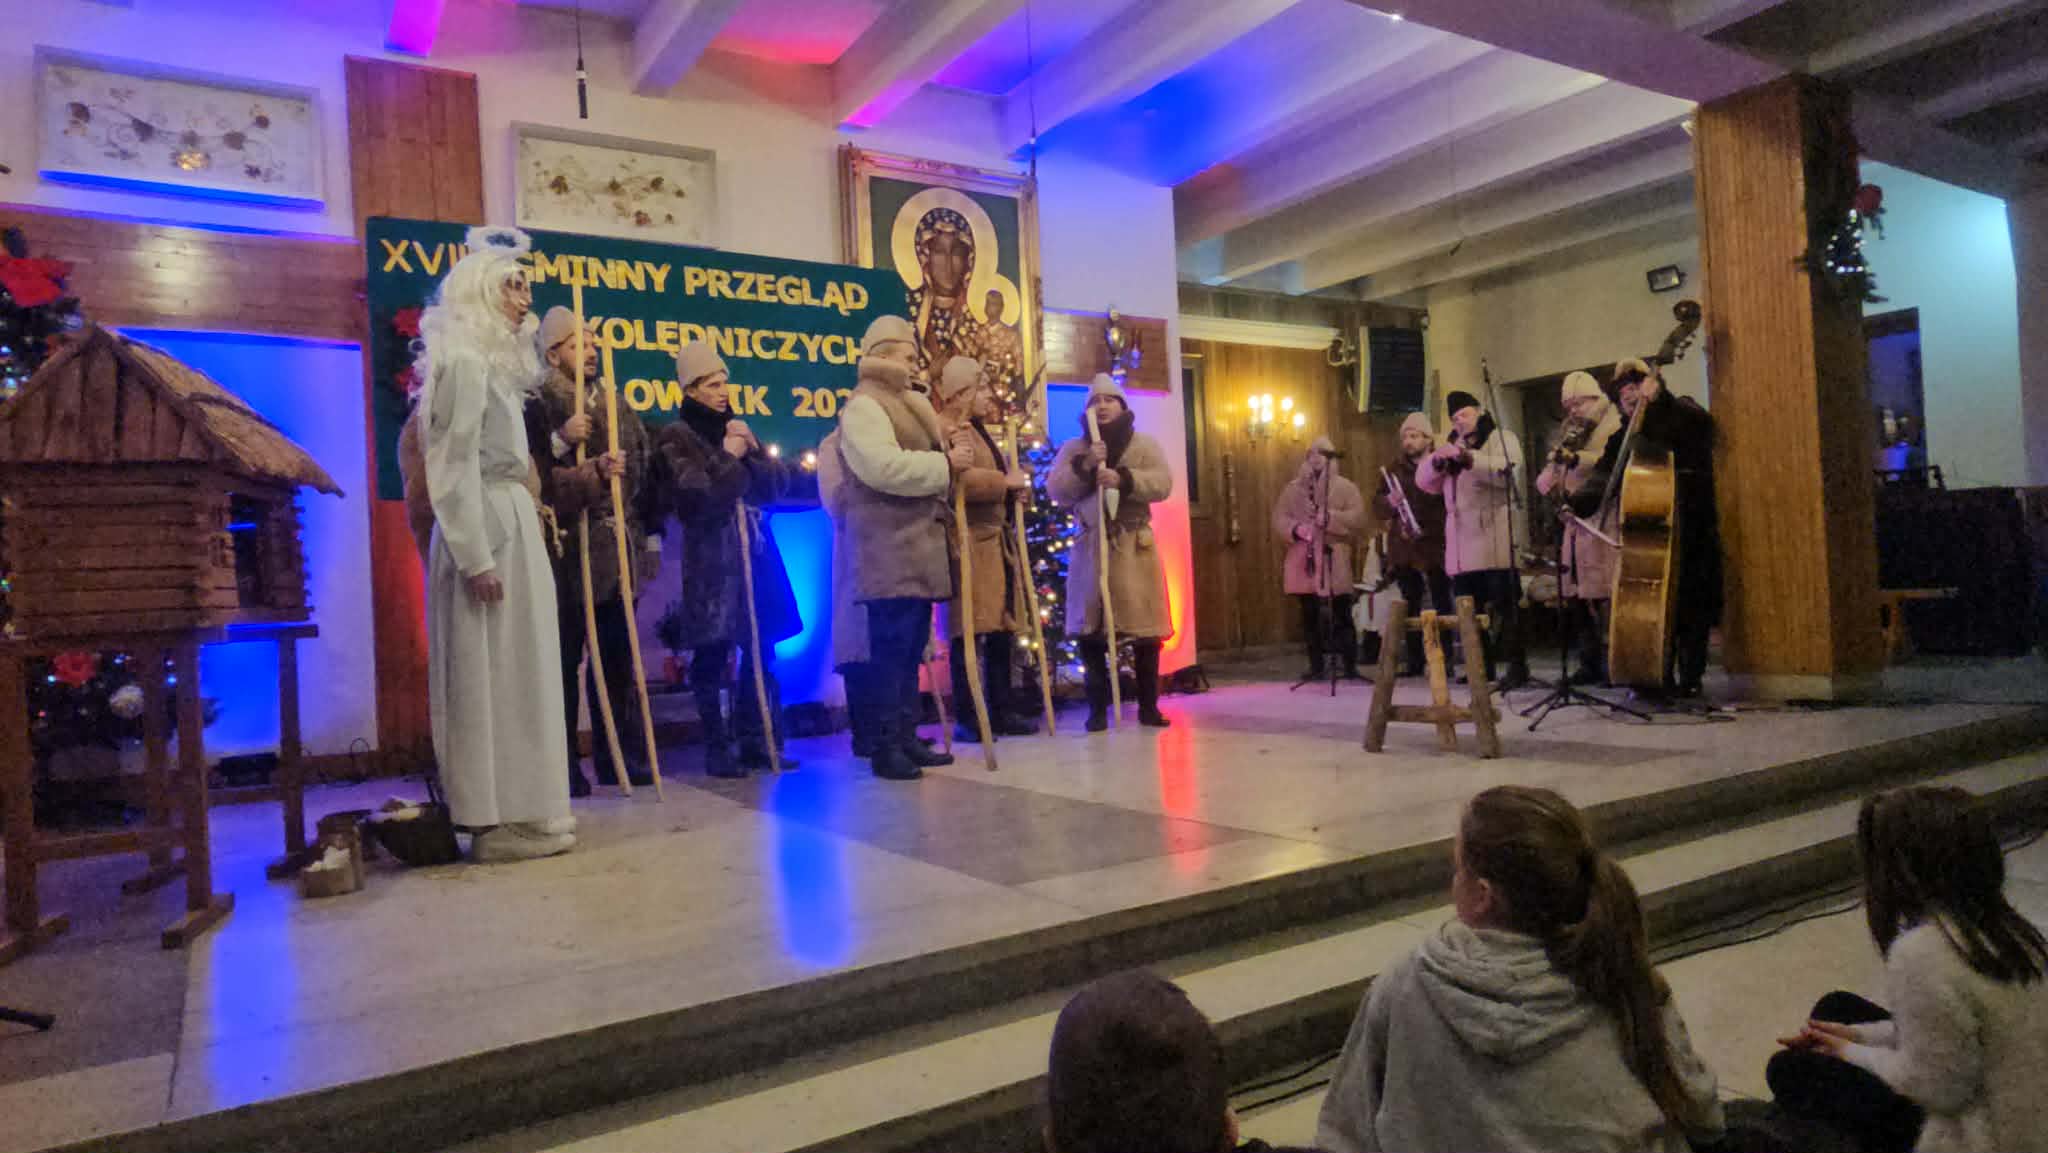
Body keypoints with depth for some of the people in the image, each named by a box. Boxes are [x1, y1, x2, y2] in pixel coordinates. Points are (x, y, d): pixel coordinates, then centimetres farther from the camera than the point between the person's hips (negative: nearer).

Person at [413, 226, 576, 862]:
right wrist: (476, 558, -20)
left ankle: (512, 810, 19)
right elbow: (455, 465, -16)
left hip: (511, 525, 10)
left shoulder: (493, 362, 19)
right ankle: (498, 821, 2)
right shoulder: (465, 361, -10)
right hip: (488, 530, -10)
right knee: (495, 671, -6)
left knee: (515, 669, 11)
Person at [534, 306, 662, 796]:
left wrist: (652, 537, 13)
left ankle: (620, 755, 18)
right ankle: (563, 763, 6)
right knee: (565, 659, -1)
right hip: (566, 552, -5)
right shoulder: (539, 407, -1)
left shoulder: (619, 409, 17)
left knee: (618, 658, 10)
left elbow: (644, 475, 17)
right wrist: (560, 440, -22)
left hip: (617, 551, 5)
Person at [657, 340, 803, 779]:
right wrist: (728, 458, -8)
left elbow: (778, 483, 9)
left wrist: (750, 453, -5)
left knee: (760, 653, 6)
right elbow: (695, 499, -14)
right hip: (711, 559, -6)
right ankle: (718, 749, 5)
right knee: (712, 657, -3)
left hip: (755, 551, 6)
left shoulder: (737, 428, 18)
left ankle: (756, 743, 15)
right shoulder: (677, 437, -1)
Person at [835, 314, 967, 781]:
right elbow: (884, 468, -25)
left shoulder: (909, 406, 23)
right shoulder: (863, 407, -9)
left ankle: (907, 738, 18)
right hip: (889, 552, -10)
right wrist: (945, 464, -16)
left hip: (917, 547, 10)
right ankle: (885, 747, -4)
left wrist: (946, 460, 12)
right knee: (892, 648, -9)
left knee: (911, 648, 11)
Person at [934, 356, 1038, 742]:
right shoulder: (943, 427, -8)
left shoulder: (980, 430, 25)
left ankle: (1000, 712, 14)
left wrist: (1017, 484, 15)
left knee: (1002, 630, 8)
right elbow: (958, 479, -25)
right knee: (970, 632, -8)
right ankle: (965, 719, -2)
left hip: (998, 540, 10)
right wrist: (1007, 481, -15)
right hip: (969, 542, -10)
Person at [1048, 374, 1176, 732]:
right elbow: (1055, 490, -2)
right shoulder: (1073, 448, 10)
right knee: (1089, 628, 1)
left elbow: (1162, 483, -8)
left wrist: (1123, 479, -23)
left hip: (1135, 545, -1)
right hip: (1090, 547, 1)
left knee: (1145, 627, -1)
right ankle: (1097, 708, 11)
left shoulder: (1144, 444, 7)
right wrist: (1085, 467, -16)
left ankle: (1148, 706, 12)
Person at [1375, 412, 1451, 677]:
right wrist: (1390, 501, -12)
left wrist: (1429, 528, -13)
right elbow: (1377, 505, 9)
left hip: (1436, 545, -4)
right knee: (1410, 605, 6)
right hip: (1404, 548, 4)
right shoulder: (1395, 469, 14)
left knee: (1442, 604, -2)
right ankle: (1414, 661, 11)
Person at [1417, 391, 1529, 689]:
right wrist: (1437, 460, -7)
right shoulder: (1452, 447, 24)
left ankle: (1518, 667, -5)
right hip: (1462, 545, 6)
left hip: (1495, 540, -6)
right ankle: (1481, 667, 14)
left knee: (1503, 608, -9)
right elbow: (1425, 482, 13)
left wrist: (1470, 459, -25)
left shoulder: (1503, 438, 5)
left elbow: (1508, 471, -15)